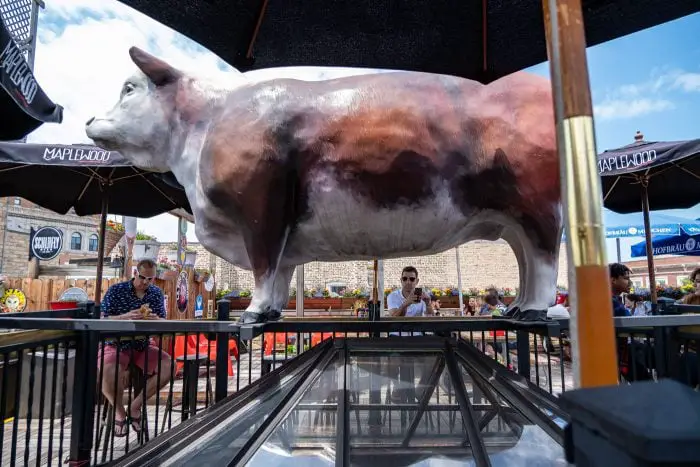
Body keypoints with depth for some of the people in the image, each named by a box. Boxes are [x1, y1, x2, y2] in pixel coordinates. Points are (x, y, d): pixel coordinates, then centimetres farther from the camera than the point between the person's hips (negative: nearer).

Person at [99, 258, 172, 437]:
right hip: (116, 345, -3)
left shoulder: (156, 293, 5)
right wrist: (125, 317, -28)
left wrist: (156, 320, -19)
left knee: (168, 365, -21)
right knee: (108, 371, -35)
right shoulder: (116, 290, -6)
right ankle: (119, 412, -4)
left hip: (142, 346, 4)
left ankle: (136, 405, -2)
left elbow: (163, 322, 7)